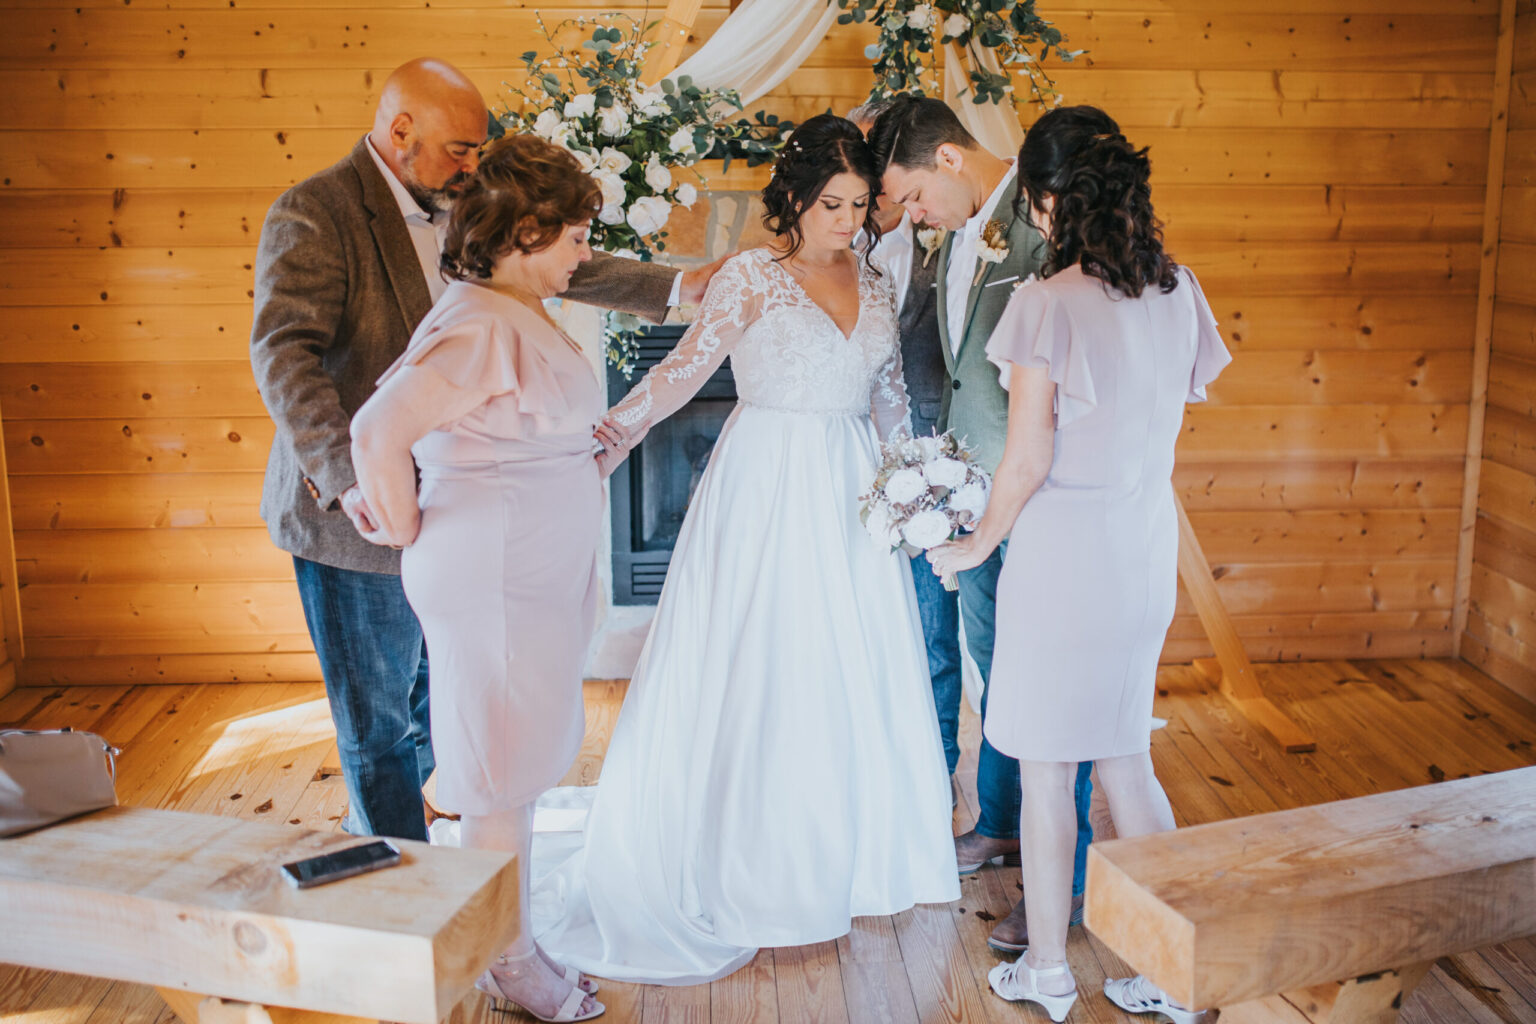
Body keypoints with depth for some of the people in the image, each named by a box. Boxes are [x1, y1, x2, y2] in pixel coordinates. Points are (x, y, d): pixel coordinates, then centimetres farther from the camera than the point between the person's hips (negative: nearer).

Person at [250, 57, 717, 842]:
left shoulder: (455, 209, 9)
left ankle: (369, 830, 42)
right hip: (358, 515, -7)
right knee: (378, 724, 6)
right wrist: (350, 479, -37)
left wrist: (672, 287, 11)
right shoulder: (312, 214, -14)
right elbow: (283, 353, -25)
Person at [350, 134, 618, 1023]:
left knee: (522, 759, 18)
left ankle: (511, 934, 33)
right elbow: (378, 431, -29)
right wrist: (406, 528, -17)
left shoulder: (521, 314, 10)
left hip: (540, 573, 10)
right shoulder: (481, 324, -21)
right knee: (506, 773, 2)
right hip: (496, 580, -10)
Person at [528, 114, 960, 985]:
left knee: (856, 668, 9)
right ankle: (749, 871, 15)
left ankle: (849, 852, 25)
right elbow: (686, 368, -9)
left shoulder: (874, 281, 8)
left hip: (853, 490, 5)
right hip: (770, 485, -5)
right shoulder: (754, 276, -7)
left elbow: (890, 395, 12)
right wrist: (608, 434, -17)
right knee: (757, 670, 2)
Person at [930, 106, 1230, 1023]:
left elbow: (1028, 461, -16)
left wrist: (977, 546, -1)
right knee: (1125, 757, 18)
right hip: (1147, 544, 6)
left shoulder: (1047, 305, -17)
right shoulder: (1179, 292, 2)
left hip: (1063, 549, -6)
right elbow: (1176, 414, 9)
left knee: (1047, 768, 9)